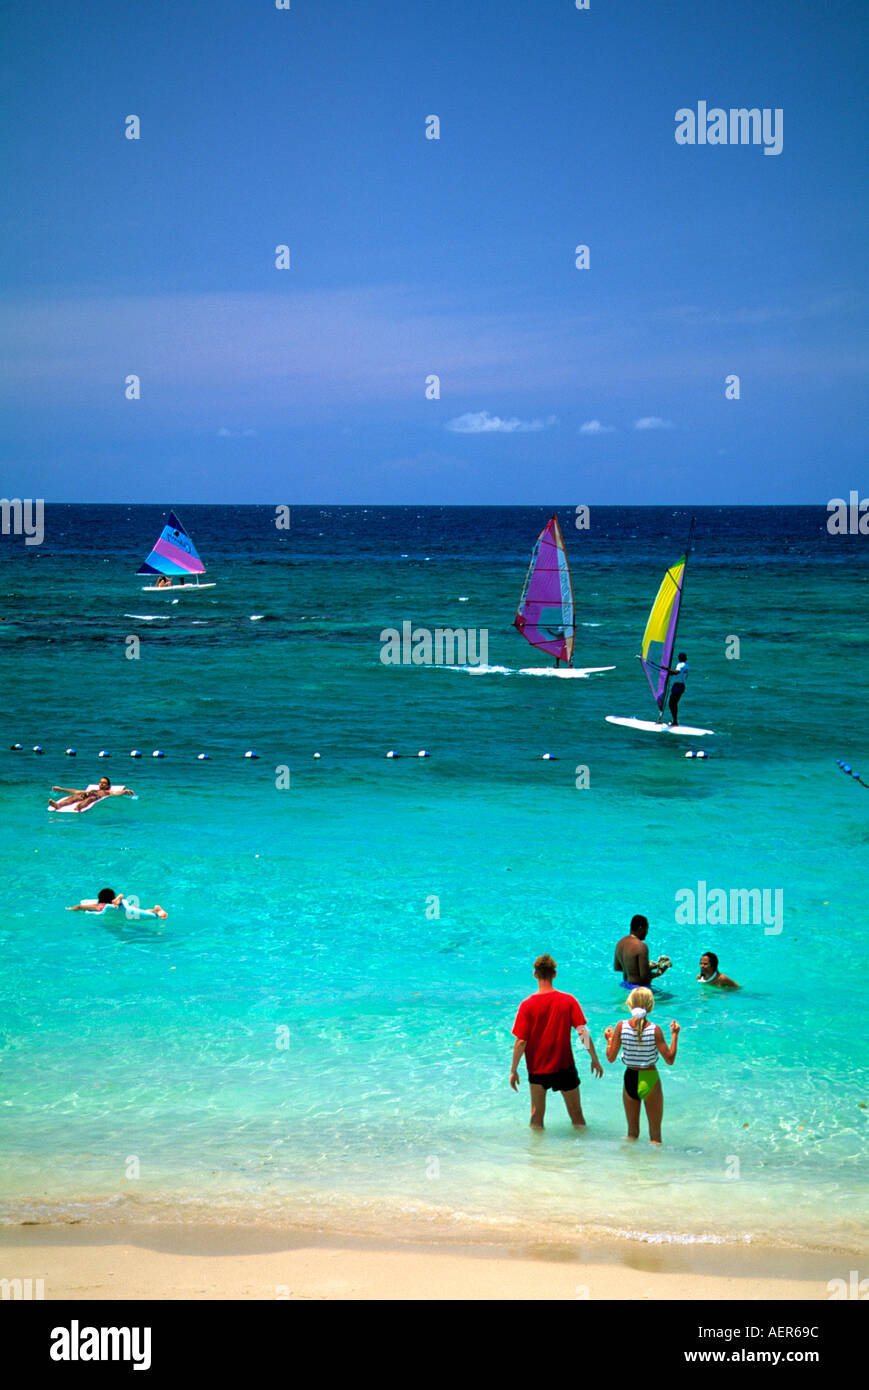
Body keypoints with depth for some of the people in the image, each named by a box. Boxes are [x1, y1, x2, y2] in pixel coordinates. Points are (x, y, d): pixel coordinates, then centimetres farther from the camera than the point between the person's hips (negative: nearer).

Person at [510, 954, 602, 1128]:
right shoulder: (568, 1001, -10)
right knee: (576, 1114, 13)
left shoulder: (527, 1005, -12)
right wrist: (595, 1059, -1)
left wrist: (513, 1070, -2)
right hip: (565, 1067, 0)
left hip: (537, 1069, 0)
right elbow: (583, 1032, -12)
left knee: (537, 1115, 14)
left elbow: (521, 1042, -12)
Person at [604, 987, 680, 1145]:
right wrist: (674, 1035, -1)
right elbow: (670, 1060, -10)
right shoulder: (654, 1030, -15)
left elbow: (611, 1058, -5)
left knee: (632, 1132, 20)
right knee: (655, 1134, 11)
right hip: (650, 1079, -2)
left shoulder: (621, 1026, -9)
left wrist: (609, 1039, 12)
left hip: (630, 1078, 2)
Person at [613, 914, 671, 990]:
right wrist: (659, 972, -1)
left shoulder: (621, 942, 7)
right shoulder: (641, 946, -18)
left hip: (625, 984, 9)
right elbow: (644, 976, -20)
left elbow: (616, 967, 18)